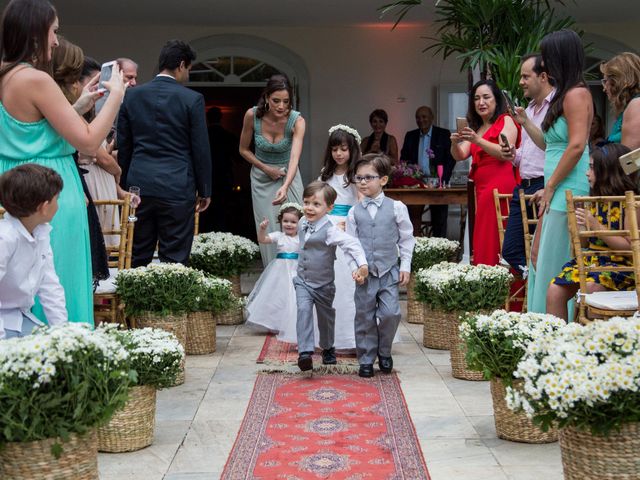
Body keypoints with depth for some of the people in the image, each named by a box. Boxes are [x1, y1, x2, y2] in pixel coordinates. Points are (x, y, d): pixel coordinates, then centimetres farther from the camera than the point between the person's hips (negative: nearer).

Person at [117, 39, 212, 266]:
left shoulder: (132, 96, 6)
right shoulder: (192, 99, -5)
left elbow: (123, 146, 10)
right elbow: (201, 149, -3)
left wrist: (125, 184, 19)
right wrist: (204, 190, 6)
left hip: (139, 186, 4)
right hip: (177, 188, -3)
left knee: (138, 258, 10)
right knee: (174, 261, 1)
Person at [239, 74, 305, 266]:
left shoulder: (297, 121, -23)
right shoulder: (252, 115, -18)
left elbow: (295, 158, -36)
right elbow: (244, 150, -3)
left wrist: (285, 187, -51)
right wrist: (266, 168, -14)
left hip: (288, 177, -1)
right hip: (262, 178, 1)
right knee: (268, 231, 0)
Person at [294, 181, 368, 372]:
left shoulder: (329, 230, -23)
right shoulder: (302, 224, -1)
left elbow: (352, 244, -32)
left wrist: (362, 264, -44)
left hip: (323, 284, -4)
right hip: (303, 281, 4)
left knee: (325, 316, 15)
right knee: (304, 310, -18)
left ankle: (327, 348, 39)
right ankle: (305, 352, -24)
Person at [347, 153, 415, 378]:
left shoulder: (397, 208, -1)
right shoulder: (354, 212, 3)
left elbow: (407, 238, 5)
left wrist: (405, 266, 0)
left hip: (390, 272, -1)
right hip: (365, 274, 1)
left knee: (390, 313, -7)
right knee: (364, 317, 5)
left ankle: (384, 351, 18)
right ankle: (366, 359, 18)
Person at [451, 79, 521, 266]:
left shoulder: (506, 121, 5)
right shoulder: (477, 128, 24)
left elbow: (505, 154, -10)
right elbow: (460, 156, 12)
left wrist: (477, 140, -20)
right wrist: (455, 143, -10)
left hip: (500, 185, -7)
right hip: (481, 188, 7)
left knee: (492, 242, -14)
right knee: (482, 244, 1)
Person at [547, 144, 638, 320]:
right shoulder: (596, 201, 13)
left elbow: (629, 246, -15)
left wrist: (596, 226, -18)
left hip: (620, 265, -7)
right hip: (592, 259, 7)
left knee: (590, 288, -34)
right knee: (554, 291, -15)